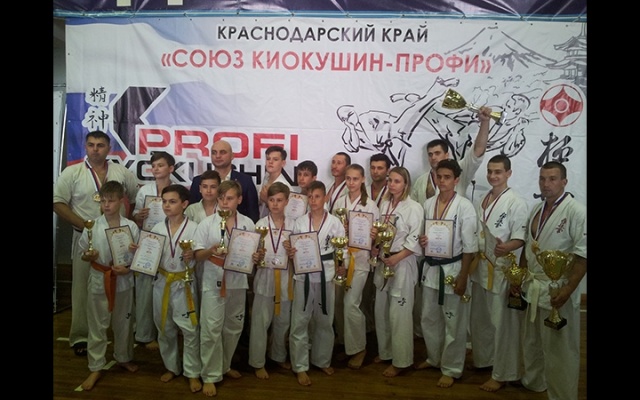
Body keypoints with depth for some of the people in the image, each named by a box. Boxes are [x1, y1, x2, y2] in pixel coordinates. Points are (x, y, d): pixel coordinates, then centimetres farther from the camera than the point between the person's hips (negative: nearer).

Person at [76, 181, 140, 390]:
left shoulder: (131, 226, -8)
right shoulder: (92, 226, -7)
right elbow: (82, 253, 2)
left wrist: (128, 268, -17)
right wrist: (88, 255, -19)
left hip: (123, 281, 0)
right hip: (98, 281, 0)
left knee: (123, 323, 16)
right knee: (97, 326, 9)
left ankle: (124, 357, 38)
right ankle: (95, 367, 25)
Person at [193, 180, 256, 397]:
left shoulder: (248, 223, 0)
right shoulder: (207, 223, -5)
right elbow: (197, 255, -4)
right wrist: (210, 251, -24)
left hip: (238, 282, 3)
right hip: (213, 283, -3)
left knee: (233, 327, 15)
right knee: (211, 330, 0)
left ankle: (224, 365, 36)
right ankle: (210, 375, 14)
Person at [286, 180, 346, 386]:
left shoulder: (335, 222, -1)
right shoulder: (300, 222, 2)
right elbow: (293, 248, 6)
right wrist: (290, 251, -16)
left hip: (326, 276, 0)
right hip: (303, 276, 0)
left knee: (324, 321, 14)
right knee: (299, 322, 1)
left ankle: (322, 360, 33)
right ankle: (300, 366, 14)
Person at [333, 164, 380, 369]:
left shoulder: (370, 205, -6)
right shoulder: (339, 202, 6)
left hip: (359, 258, -4)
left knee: (351, 303, -8)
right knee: (339, 302, 11)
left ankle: (358, 348, 10)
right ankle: (342, 340, 32)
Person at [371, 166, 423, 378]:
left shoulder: (414, 208, -12)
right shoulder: (384, 204, 10)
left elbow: (414, 241, -16)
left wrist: (395, 258, -20)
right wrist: (374, 236, 0)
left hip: (402, 263, -7)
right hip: (383, 261, 7)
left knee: (399, 313, -1)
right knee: (381, 310, 14)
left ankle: (400, 360, 13)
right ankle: (385, 351, 31)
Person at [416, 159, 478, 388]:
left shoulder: (464, 206, -12)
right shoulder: (428, 204, 4)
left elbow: (469, 245, -12)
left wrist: (463, 276, -13)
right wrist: (421, 240, -6)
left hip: (453, 268, -5)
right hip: (430, 267, 6)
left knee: (453, 323, 6)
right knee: (429, 319, 16)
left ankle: (451, 369, 21)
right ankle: (434, 358, 36)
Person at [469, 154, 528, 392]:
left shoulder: (516, 203, -12)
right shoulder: (481, 201, 10)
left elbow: (520, 238, -16)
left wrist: (506, 247, -37)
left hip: (502, 269, -7)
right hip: (480, 266, 7)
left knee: (503, 322, 2)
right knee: (479, 318, 19)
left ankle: (502, 373, 15)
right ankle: (483, 359, 38)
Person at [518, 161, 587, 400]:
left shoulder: (577, 212, -14)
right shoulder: (537, 210, 9)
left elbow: (583, 255, -18)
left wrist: (568, 289, -22)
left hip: (557, 290, -7)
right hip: (533, 287, 7)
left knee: (560, 348, 5)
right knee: (532, 341, 22)